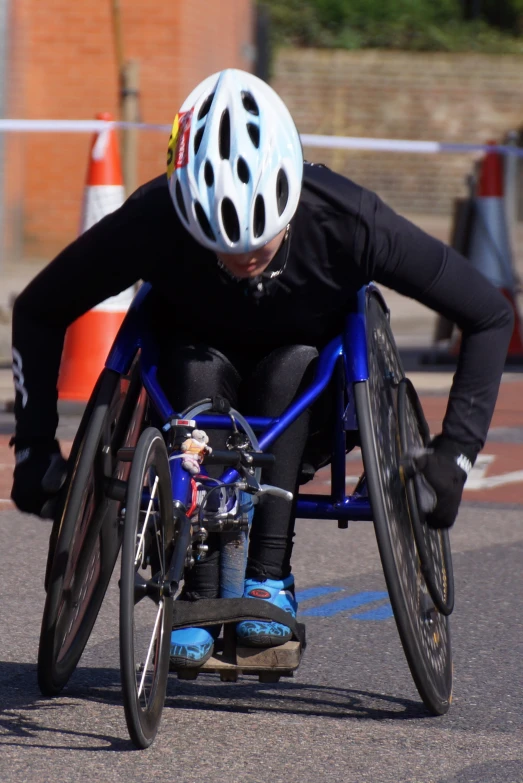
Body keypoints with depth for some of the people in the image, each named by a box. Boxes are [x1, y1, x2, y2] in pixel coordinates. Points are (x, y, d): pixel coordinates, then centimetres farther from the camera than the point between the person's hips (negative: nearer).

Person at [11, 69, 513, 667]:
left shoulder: (348, 222, -31)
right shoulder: (150, 222, -31)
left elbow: (491, 316, -21)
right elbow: (37, 312, -15)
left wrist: (455, 454, -26)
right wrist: (34, 449, -20)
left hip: (306, 399, 0)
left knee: (292, 365, -33)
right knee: (198, 370, -33)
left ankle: (270, 580, -31)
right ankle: (201, 597, -31)